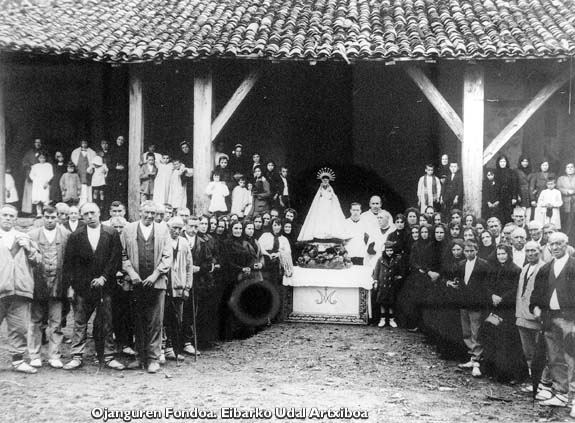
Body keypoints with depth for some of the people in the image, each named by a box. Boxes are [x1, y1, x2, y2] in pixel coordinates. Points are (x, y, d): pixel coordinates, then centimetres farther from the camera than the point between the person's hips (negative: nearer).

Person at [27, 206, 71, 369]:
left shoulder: (66, 235, 5)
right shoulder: (32, 235, 8)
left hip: (57, 284, -1)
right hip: (37, 283, 1)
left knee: (56, 322, 2)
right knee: (35, 321, 6)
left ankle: (54, 356, 9)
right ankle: (34, 356, 15)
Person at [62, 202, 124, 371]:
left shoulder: (111, 234, 3)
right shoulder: (75, 236, 6)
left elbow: (116, 259, -1)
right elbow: (68, 263, 5)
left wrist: (104, 277, -10)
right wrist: (71, 286, -1)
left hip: (105, 286, -1)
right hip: (82, 287, 1)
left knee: (106, 323, 3)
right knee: (80, 323, 4)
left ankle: (108, 357, 10)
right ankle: (77, 357, 10)